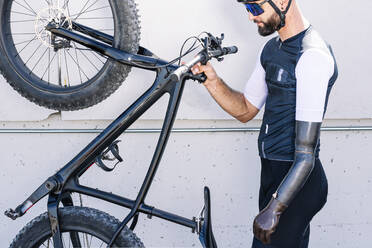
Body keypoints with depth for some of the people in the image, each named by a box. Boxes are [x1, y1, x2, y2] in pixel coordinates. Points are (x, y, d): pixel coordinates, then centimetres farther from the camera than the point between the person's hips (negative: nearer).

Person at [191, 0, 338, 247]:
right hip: (273, 171, 9)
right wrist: (212, 80, -1)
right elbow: (246, 110, 16)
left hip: (296, 181, -9)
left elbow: (306, 153, -24)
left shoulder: (312, 56, -20)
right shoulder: (272, 48, 11)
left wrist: (274, 209, -26)